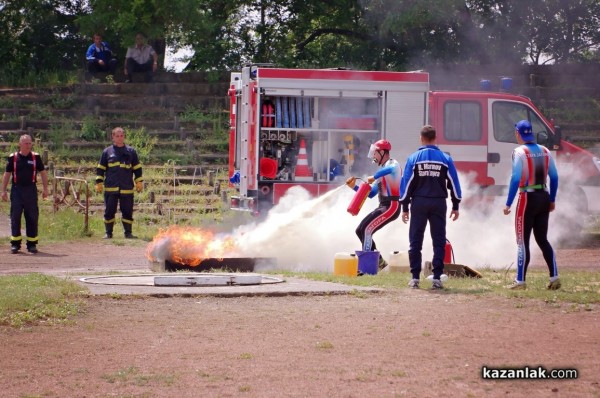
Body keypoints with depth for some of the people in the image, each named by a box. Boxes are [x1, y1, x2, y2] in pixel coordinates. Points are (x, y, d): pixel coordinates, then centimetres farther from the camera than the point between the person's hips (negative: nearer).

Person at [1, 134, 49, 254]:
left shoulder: (35, 157, 4)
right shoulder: (13, 158, 2)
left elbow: (43, 173, 11)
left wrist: (45, 188, 5)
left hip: (31, 190, 0)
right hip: (16, 189, 0)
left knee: (32, 217, 3)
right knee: (15, 217, 0)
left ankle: (32, 244, 10)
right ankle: (15, 244, 7)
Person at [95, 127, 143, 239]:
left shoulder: (131, 151, 10)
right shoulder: (107, 152, 8)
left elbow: (137, 168, 14)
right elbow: (100, 169, 11)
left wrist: (139, 183, 8)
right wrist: (99, 183, 4)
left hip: (127, 189, 0)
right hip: (110, 188, 0)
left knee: (127, 212, 2)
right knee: (109, 211, 1)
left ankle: (128, 233, 10)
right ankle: (108, 233, 9)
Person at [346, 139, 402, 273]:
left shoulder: (392, 164, -5)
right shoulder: (383, 169, 23)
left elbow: (390, 169, -36)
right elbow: (370, 194, 25)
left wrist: (373, 177, -28)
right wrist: (354, 187, 16)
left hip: (392, 206, -10)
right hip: (383, 206, 10)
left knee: (366, 229, -19)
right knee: (361, 230, 8)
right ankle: (379, 261, 13)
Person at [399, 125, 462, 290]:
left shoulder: (413, 158, -2)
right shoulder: (445, 158, 1)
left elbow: (406, 183, -2)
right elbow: (454, 183, 3)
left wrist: (405, 207, 3)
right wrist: (455, 206, 10)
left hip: (418, 202, 0)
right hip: (439, 203, 1)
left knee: (415, 241, 7)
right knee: (439, 242, 5)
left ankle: (415, 278, 3)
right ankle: (437, 278, -1)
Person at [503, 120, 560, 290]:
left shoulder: (520, 152, -10)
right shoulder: (545, 151, 8)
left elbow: (516, 179, -15)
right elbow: (554, 177, 10)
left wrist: (508, 204, -13)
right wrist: (552, 200, 19)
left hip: (528, 198, -6)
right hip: (544, 198, 6)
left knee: (522, 242, 0)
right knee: (542, 240, 13)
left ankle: (520, 281, 0)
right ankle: (554, 277, 5)